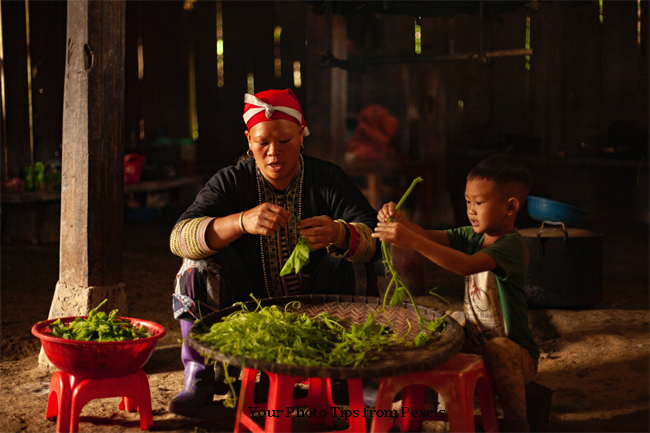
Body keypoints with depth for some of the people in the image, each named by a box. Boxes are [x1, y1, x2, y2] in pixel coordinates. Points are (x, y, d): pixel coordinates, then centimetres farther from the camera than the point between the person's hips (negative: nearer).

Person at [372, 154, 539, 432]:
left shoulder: (512, 245, -20)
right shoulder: (471, 236, 5)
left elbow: (468, 265, -37)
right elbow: (430, 237, -6)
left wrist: (412, 241, -44)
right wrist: (398, 220, -28)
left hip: (515, 349, -7)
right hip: (474, 342, 7)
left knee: (497, 349, -37)